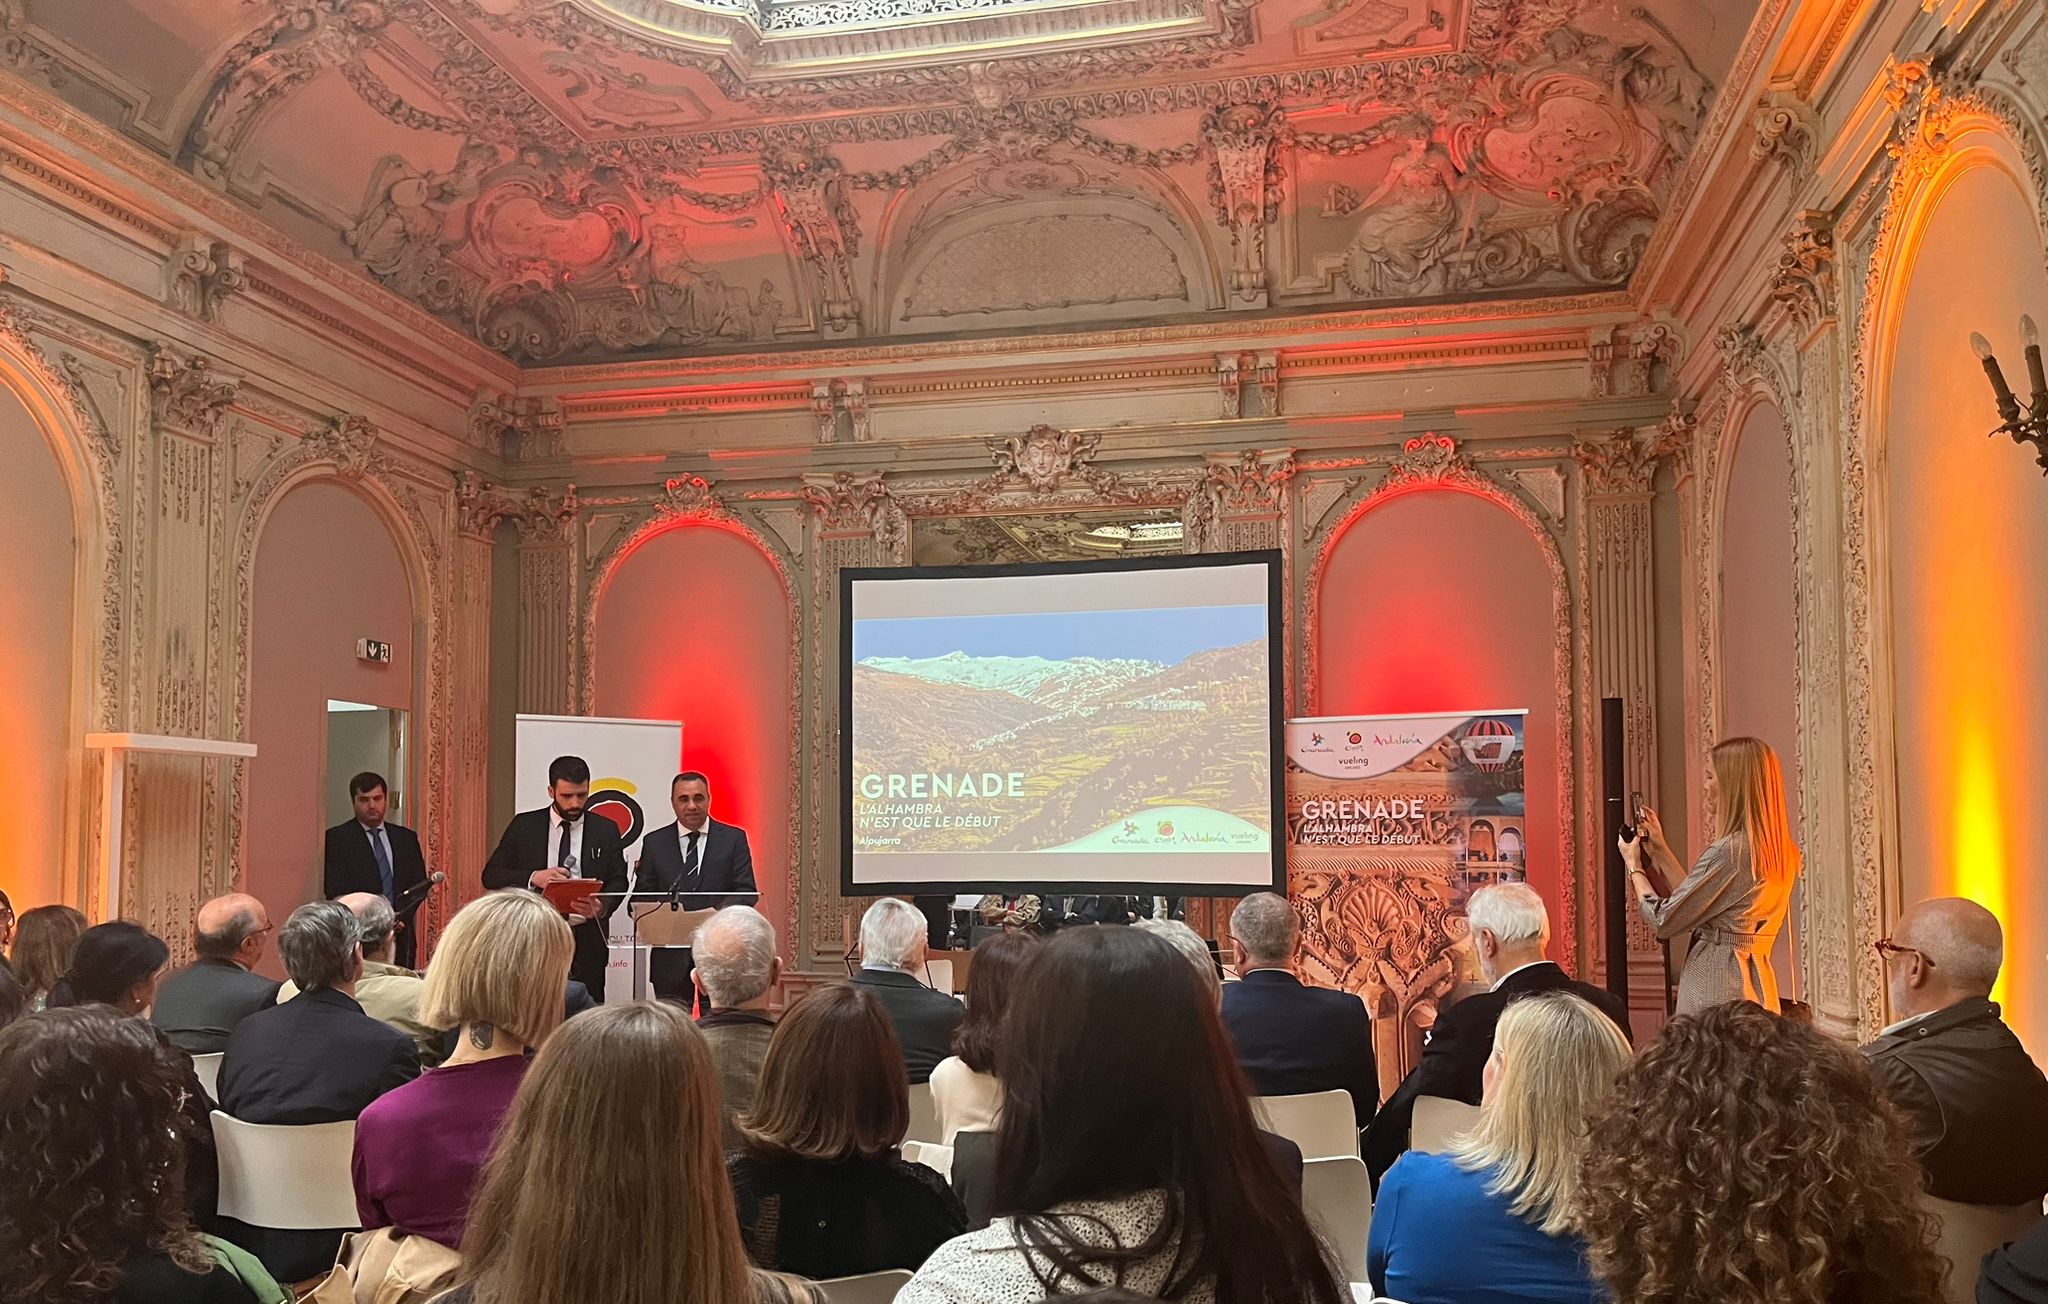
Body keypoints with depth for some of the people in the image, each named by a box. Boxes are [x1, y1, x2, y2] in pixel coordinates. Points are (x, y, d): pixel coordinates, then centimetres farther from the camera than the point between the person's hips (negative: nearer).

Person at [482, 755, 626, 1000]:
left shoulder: (606, 831, 8)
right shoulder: (524, 826, 7)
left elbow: (618, 881, 6)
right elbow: (491, 875, 4)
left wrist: (603, 906, -16)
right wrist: (533, 877, -14)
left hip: (586, 945, 0)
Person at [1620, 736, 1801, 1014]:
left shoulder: (1728, 852, -18)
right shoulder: (1782, 853, 10)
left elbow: (1664, 921, -11)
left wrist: (1634, 866, 4)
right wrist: (1661, 850, 20)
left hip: (1716, 988, -9)